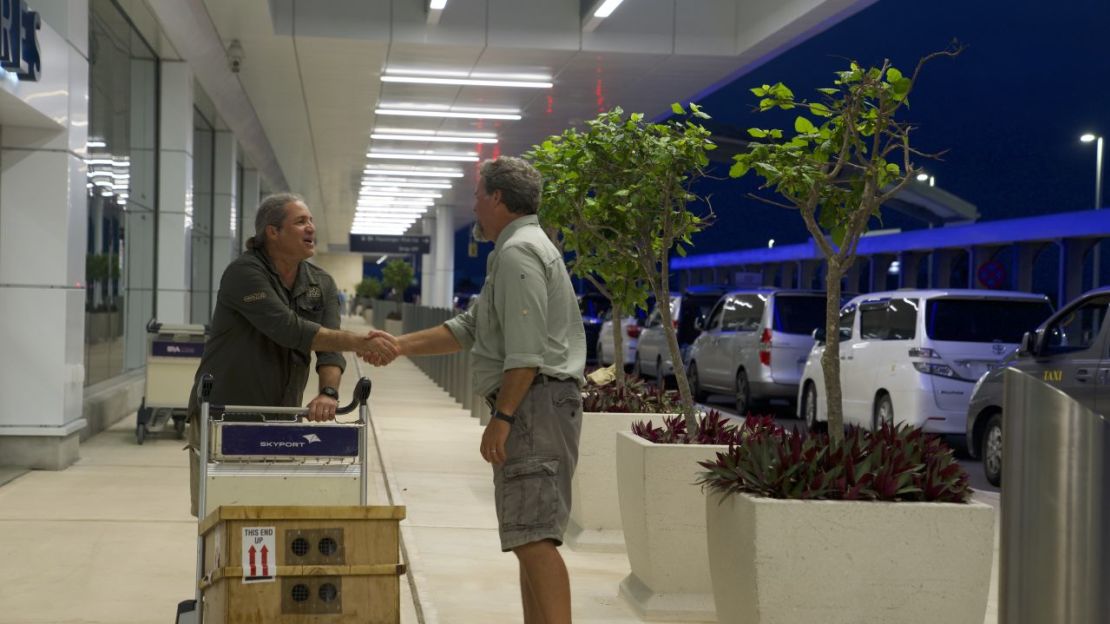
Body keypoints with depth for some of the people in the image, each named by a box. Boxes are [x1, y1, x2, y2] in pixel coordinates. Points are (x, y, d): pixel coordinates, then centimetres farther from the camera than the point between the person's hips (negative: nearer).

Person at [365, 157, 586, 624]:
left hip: (532, 402, -11)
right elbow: (468, 329, 25)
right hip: (536, 406, 11)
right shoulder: (525, 249, 24)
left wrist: (501, 418, -21)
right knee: (531, 535, 12)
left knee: (533, 536, -16)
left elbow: (525, 351, -20)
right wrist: (398, 345, 20)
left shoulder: (517, 253, -10)